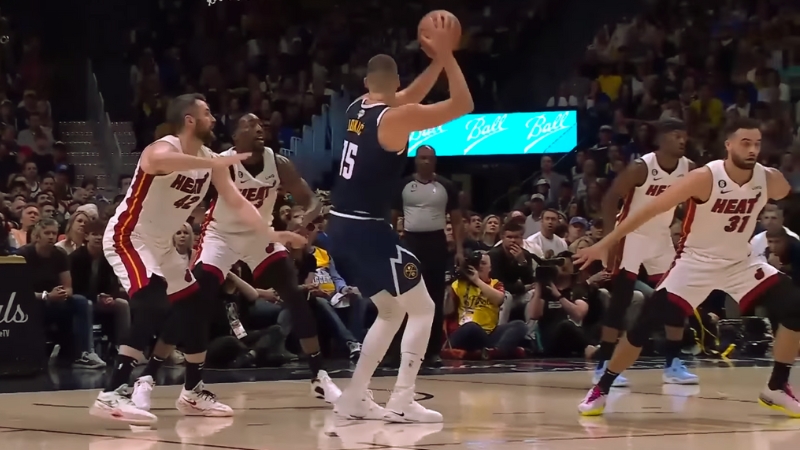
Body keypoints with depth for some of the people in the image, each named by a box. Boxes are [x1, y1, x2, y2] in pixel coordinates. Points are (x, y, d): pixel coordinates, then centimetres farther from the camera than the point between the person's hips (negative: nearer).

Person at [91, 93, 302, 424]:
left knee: (195, 304, 13)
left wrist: (271, 234, -5)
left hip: (161, 244, 10)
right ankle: (112, 394, -32)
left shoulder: (210, 161, 2)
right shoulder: (163, 149, -24)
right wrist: (215, 164, -54)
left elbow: (237, 202, 6)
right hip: (127, 237, -10)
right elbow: (160, 160, -51)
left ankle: (193, 391, 27)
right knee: (153, 306, -28)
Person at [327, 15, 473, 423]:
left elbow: (406, 99, 30)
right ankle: (402, 401, -6)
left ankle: (354, 398, 19)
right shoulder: (396, 117, -12)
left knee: (391, 311, 22)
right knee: (422, 308, 3)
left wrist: (436, 62, 24)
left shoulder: (356, 109, 11)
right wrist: (446, 55, -2)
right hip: (367, 229, -8)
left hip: (340, 227, 8)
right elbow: (462, 105, -9)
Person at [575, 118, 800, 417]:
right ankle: (601, 389, 6)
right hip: (696, 262, -4)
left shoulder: (769, 180, -11)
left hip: (739, 263, 4)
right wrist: (605, 244, -23)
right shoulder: (705, 178, -23)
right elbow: (652, 208, -22)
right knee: (645, 324, -10)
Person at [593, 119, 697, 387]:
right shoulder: (641, 167, -22)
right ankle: (603, 366, -7)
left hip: (661, 238, 6)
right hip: (632, 235, -6)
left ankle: (673, 365, 10)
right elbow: (610, 199, -17)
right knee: (621, 301, -10)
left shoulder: (688, 169, -6)